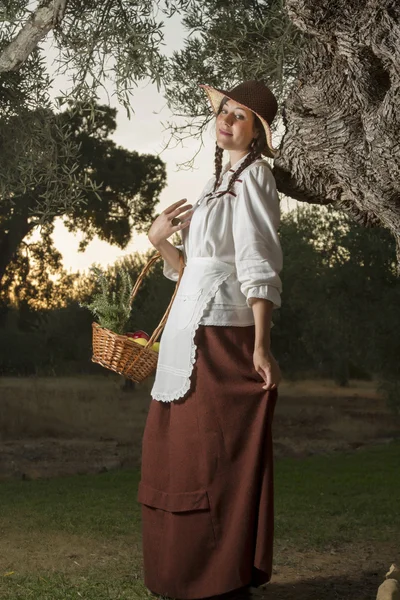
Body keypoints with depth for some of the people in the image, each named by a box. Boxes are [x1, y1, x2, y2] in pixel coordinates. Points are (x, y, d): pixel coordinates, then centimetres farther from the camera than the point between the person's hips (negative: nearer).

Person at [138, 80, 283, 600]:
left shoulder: (253, 176, -6)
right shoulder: (219, 181, 20)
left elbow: (259, 265, -16)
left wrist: (261, 344, -23)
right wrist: (159, 240, 2)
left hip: (222, 335, -9)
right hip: (193, 333, 9)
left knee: (214, 455, -6)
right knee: (182, 453, 12)